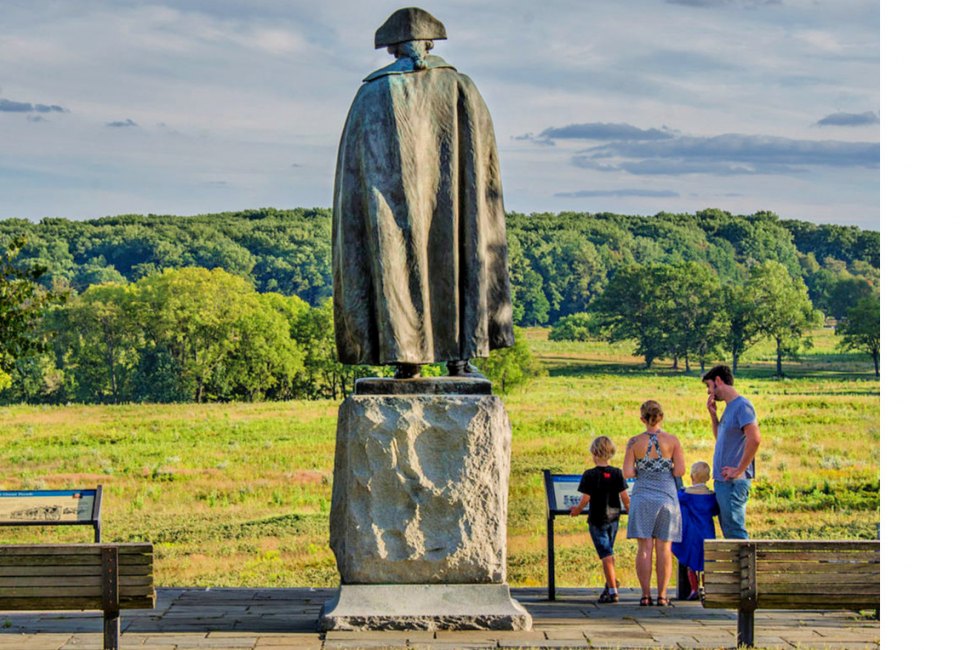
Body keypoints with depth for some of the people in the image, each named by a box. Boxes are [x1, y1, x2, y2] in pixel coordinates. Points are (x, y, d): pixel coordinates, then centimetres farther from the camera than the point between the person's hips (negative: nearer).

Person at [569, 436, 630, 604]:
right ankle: (610, 584, 28)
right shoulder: (617, 473, -2)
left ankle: (613, 591, -9)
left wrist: (577, 509, 5)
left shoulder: (590, 475, -12)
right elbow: (625, 497, -2)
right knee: (608, 552, 21)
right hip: (614, 518, 4)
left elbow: (585, 499, -14)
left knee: (606, 555, -5)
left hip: (597, 519, -4)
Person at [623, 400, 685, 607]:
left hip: (642, 495, 0)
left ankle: (645, 595, -1)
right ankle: (662, 595, 3)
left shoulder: (635, 442, -2)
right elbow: (680, 470, -7)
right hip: (666, 495, 0)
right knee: (663, 548, 4)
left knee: (644, 547, 2)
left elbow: (627, 472, -6)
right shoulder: (672, 440, -3)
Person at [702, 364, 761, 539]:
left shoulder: (742, 405, -13)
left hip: (733, 482, -10)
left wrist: (739, 470, -20)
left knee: (735, 530, -9)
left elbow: (754, 439, -24)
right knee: (729, 530, 12)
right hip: (722, 480, 10)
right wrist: (713, 415, 14)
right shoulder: (730, 407, 17)